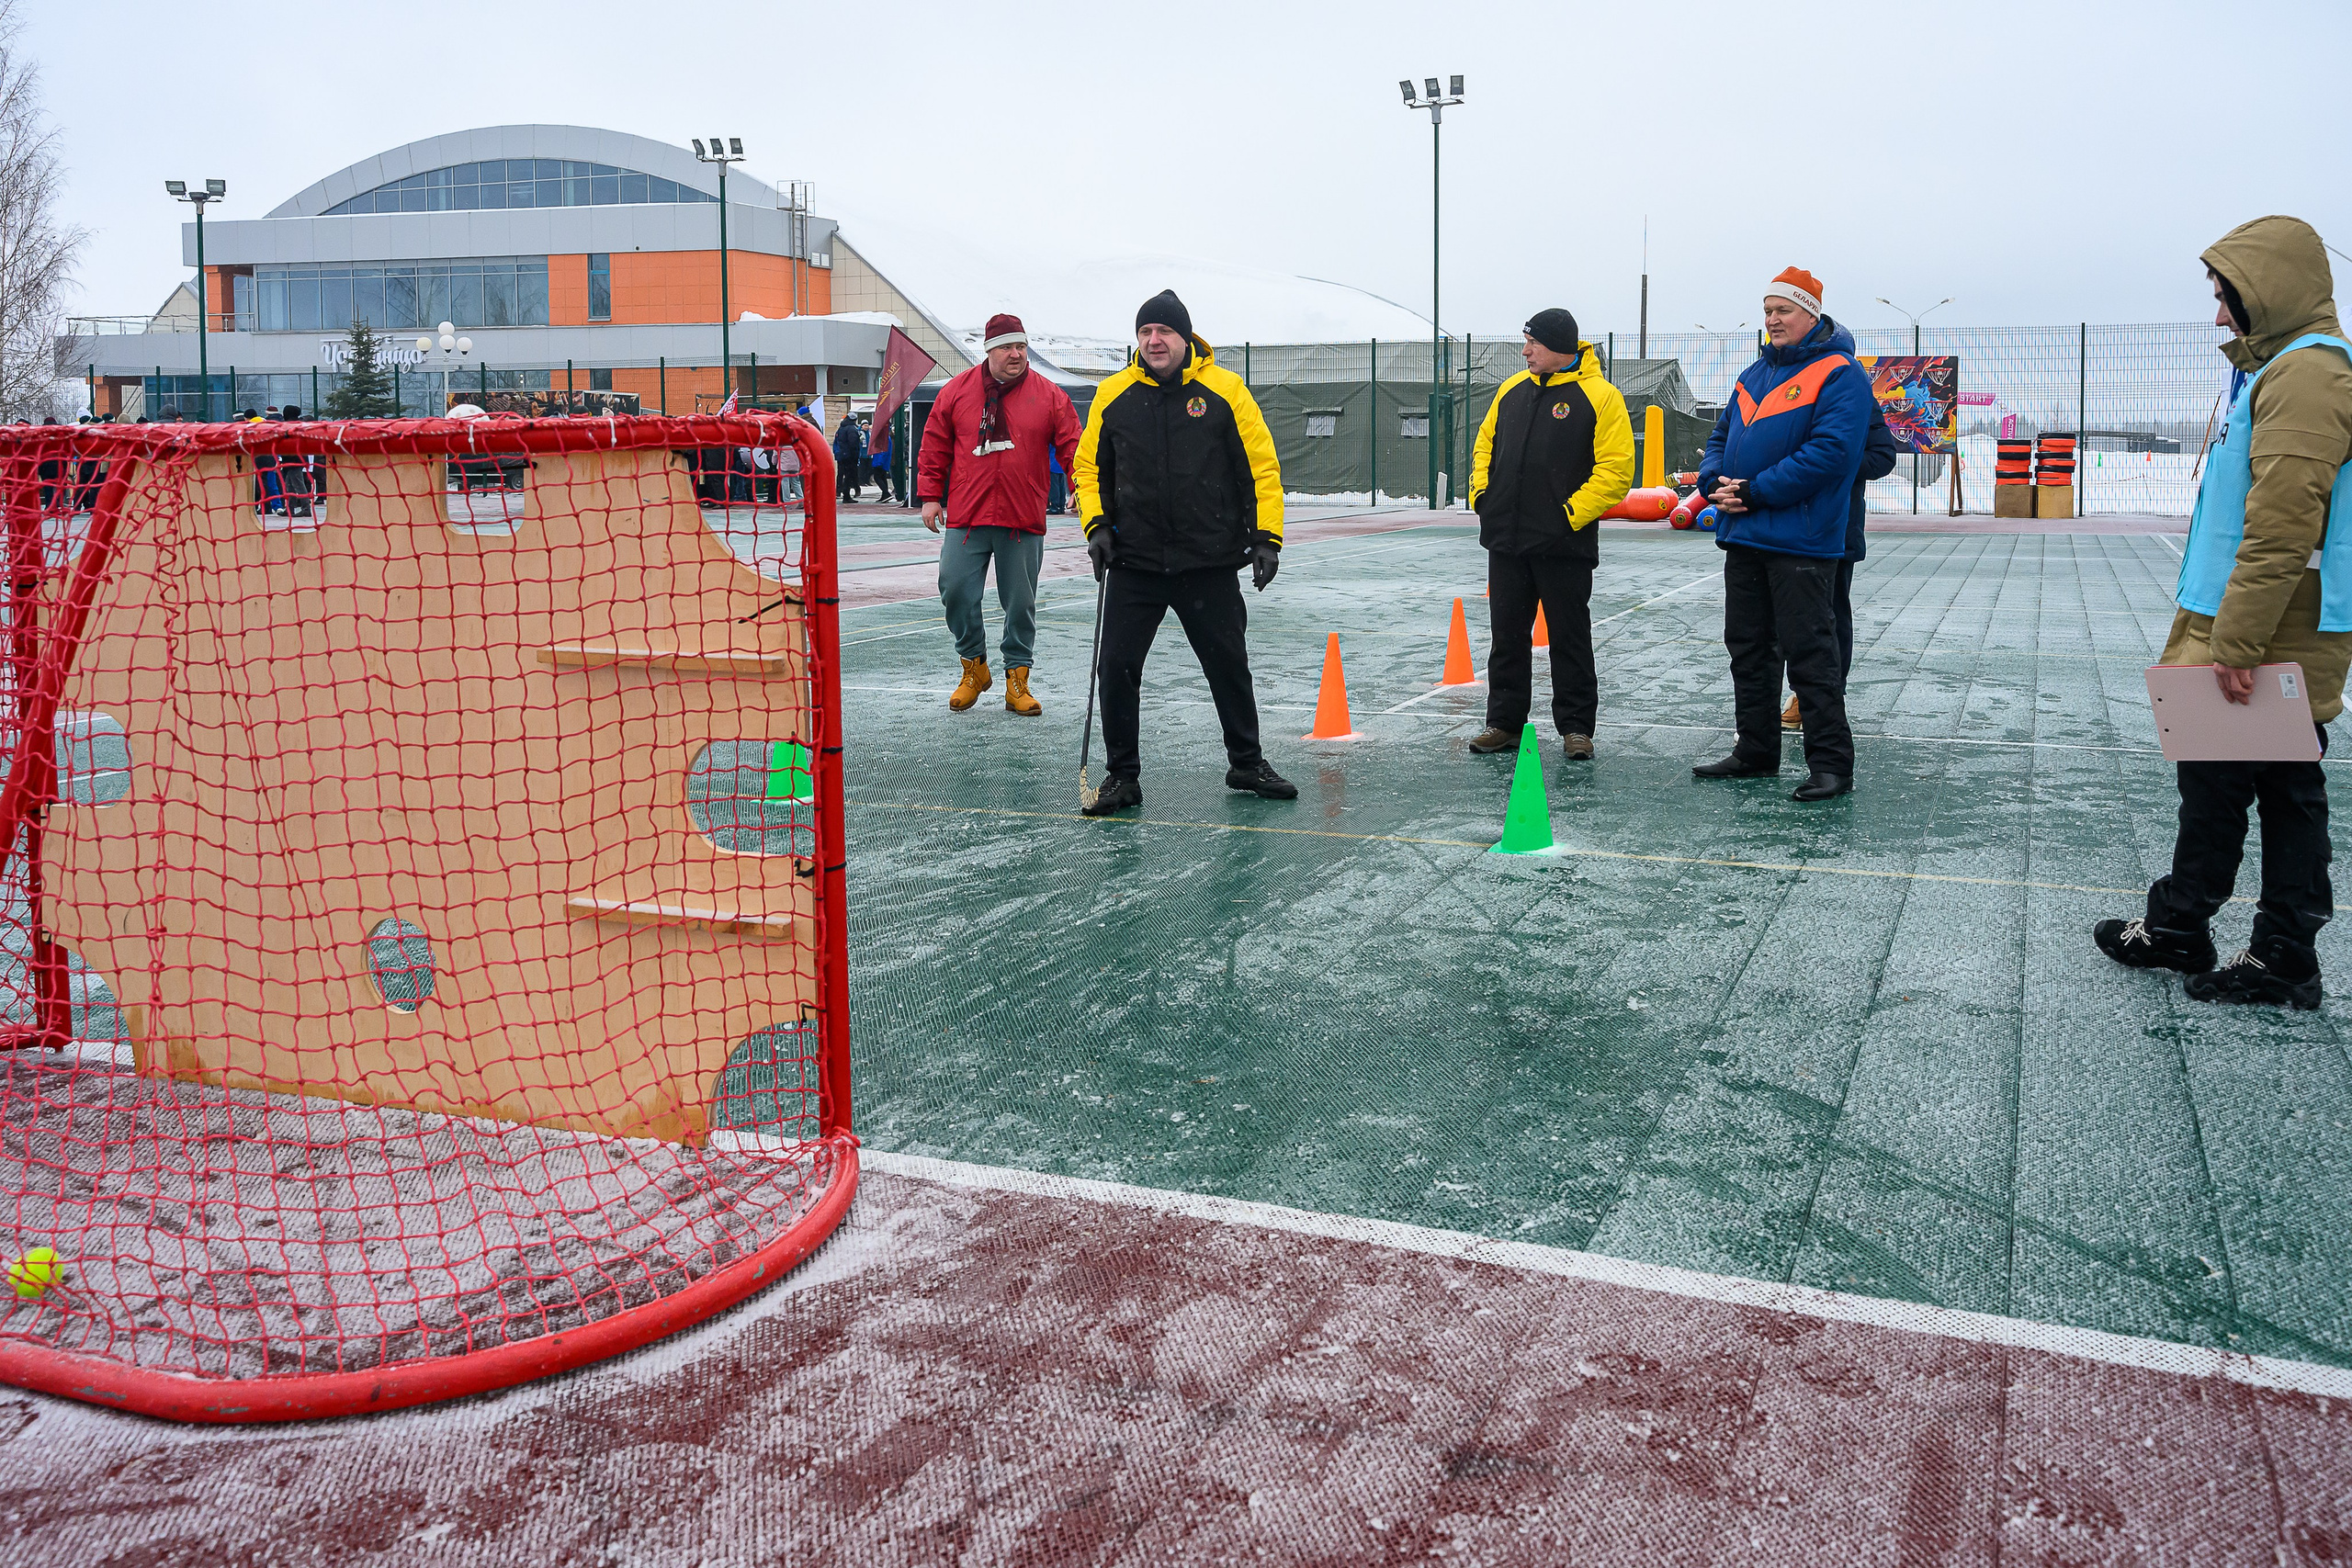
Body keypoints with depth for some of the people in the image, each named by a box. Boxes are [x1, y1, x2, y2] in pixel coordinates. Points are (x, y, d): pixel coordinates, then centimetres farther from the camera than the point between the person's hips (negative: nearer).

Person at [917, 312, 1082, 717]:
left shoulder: (1049, 396, 3)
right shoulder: (957, 391, 5)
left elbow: (1073, 448, 3)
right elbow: (935, 447, 10)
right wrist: (930, 496, 6)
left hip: (1024, 521, 0)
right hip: (966, 517, 0)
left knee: (1020, 603, 5)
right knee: (956, 591, -4)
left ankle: (1016, 680, 16)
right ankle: (974, 667, 16)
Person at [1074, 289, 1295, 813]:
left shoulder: (1225, 390, -2)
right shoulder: (1113, 395, 3)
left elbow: (1261, 466, 0)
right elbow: (1089, 465, 13)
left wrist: (1267, 537, -5)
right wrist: (1096, 524, 1)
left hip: (1210, 564, -1)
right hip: (1133, 563, 1)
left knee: (1229, 665, 10)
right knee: (1117, 668, -3)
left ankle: (1246, 764, 30)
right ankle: (1122, 776, 13)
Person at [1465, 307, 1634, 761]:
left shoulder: (1599, 397, -8)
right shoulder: (1512, 390, 11)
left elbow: (1616, 469, -12)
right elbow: (1485, 445, 21)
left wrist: (1572, 512, -15)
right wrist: (1481, 494, 8)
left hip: (1564, 545, -5)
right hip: (1505, 541, 5)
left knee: (1569, 639, 3)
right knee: (1508, 636, 11)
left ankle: (1576, 727, 13)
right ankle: (1504, 723, 20)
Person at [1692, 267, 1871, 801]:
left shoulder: (1839, 375, -8)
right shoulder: (1755, 373, 17)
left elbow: (1829, 452, -19)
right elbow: (1722, 435, 20)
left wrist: (1755, 491, -19)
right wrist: (1716, 482, -3)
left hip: (1800, 542, -8)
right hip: (1743, 537, 8)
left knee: (1810, 655, -6)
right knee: (1748, 650, 13)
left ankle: (1831, 763, 0)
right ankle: (1756, 752, 23)